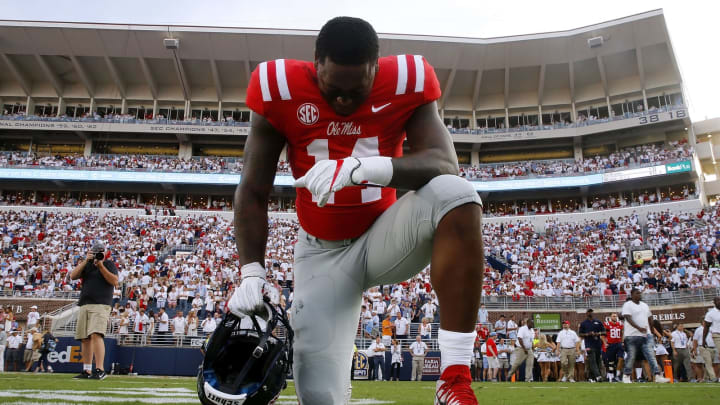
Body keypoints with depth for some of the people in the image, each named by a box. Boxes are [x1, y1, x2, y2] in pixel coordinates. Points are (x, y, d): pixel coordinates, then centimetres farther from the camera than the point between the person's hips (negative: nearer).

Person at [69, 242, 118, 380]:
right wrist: (85, 261, -4)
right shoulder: (86, 265, 21)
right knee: (85, 338, 5)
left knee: (96, 335, -20)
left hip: (101, 305, -5)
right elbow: (73, 276, 5)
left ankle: (100, 370, -25)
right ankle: (87, 371, 13)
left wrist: (101, 265, -10)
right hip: (84, 305, 5)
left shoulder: (109, 264, 9)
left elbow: (115, 282, -6)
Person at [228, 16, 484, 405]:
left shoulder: (405, 85, -13)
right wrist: (252, 272, -18)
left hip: (383, 239, 0)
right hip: (323, 251, 0)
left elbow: (445, 164, -26)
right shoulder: (282, 91, -12)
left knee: (454, 194, -31)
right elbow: (252, 192, -8)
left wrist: (362, 167, -42)